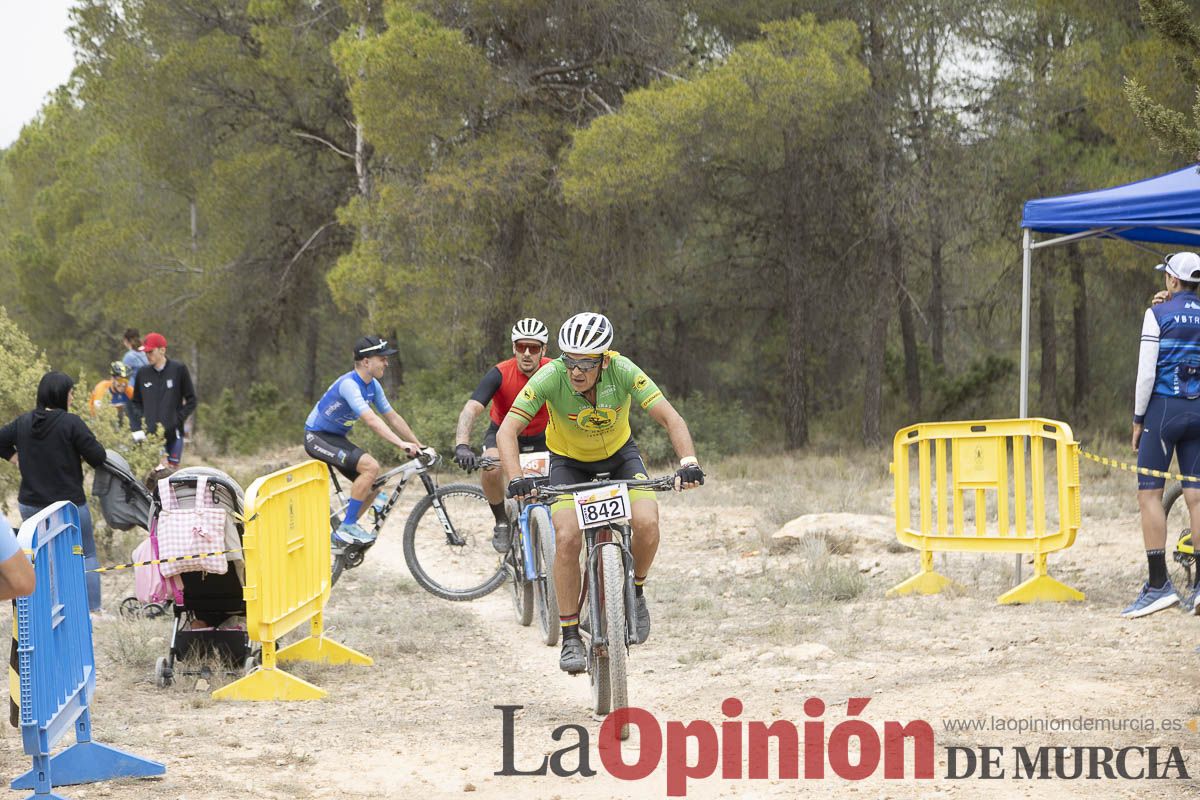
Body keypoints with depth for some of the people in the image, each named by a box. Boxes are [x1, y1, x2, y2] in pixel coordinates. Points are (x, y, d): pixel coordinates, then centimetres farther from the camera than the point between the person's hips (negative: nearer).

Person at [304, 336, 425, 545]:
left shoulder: (373, 386, 2)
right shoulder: (349, 384, -26)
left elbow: (393, 418, 8)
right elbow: (371, 420, -36)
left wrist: (419, 447, 5)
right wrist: (401, 444, -42)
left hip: (336, 438, 9)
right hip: (316, 437, -9)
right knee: (371, 467, -25)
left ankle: (344, 534, 13)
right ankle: (347, 527, -19)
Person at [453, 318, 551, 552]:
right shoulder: (500, 374, -28)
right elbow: (471, 409, -38)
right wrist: (462, 446, -54)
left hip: (539, 438, 2)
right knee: (491, 469, -33)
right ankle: (502, 523, -9)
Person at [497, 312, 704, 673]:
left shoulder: (623, 371, -30)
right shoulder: (551, 376, -31)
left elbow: (671, 419, -32)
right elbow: (507, 431, -32)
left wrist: (688, 463, -50)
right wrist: (516, 479, -49)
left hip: (619, 454, 1)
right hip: (569, 461, -1)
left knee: (646, 523, -24)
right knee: (567, 537, -23)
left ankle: (635, 591, 6)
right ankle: (570, 637, -9)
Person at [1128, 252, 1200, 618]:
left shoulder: (1158, 314, -7)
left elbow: (1147, 372, -8)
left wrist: (1138, 419, -2)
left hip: (1163, 408, -5)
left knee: (1149, 493, -2)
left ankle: (1158, 584, -10)